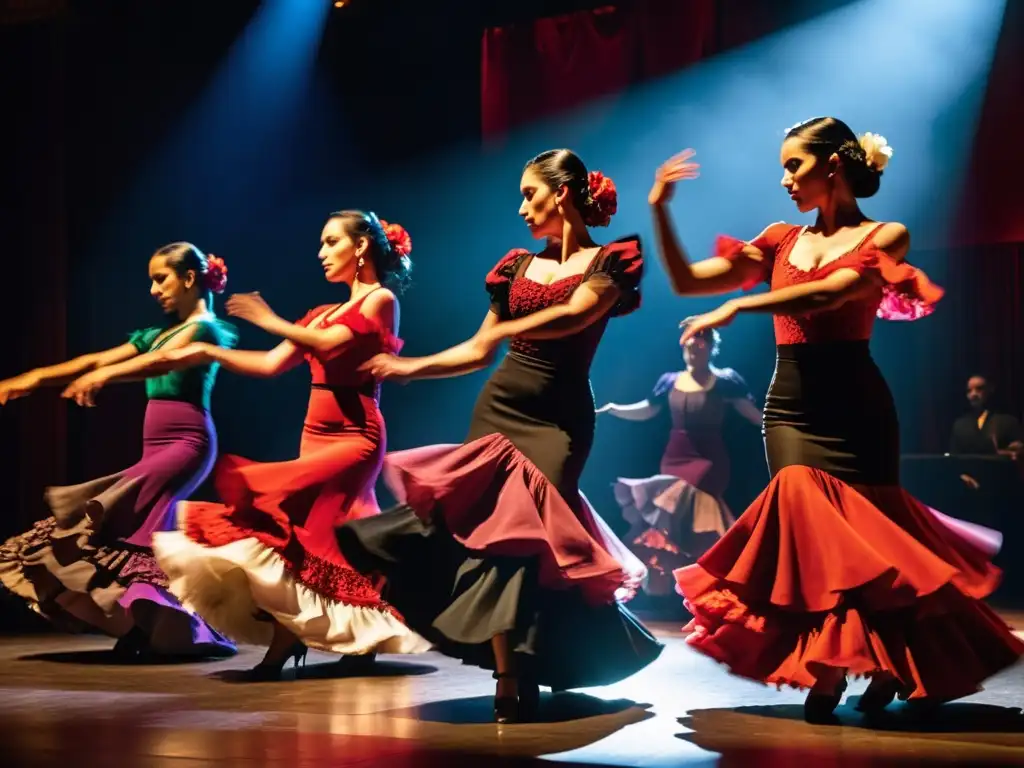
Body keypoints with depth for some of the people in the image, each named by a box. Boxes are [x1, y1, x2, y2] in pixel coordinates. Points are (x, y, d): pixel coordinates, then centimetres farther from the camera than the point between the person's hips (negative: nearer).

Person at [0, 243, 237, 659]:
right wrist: (35, 378, 8)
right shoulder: (156, 334, 22)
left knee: (131, 504, -24)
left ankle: (144, 624, -28)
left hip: (187, 443, -8)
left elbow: (161, 361, -22)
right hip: (156, 447, 8)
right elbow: (97, 359, 16)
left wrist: (105, 377, -38)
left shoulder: (204, 328, -3)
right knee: (140, 520, -5)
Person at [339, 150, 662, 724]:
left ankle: (517, 678, -7)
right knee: (488, 526, -10)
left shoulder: (608, 262, -1)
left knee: (527, 528, -16)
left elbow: (573, 316, -22)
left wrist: (509, 328, -16)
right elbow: (480, 351, 17)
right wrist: (409, 368, 11)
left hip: (559, 416, -5)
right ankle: (512, 674, -6)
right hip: (498, 405, 5)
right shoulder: (519, 266, 15)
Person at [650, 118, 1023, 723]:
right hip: (791, 406, 3)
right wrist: (660, 210, 2)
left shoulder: (885, 237, 2)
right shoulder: (781, 240, 15)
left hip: (856, 406, -3)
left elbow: (832, 291, -17)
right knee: (806, 510, -16)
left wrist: (738, 307, -23)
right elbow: (688, 282, 12)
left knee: (870, 531, 0)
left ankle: (887, 662, 22)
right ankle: (826, 665, -5)